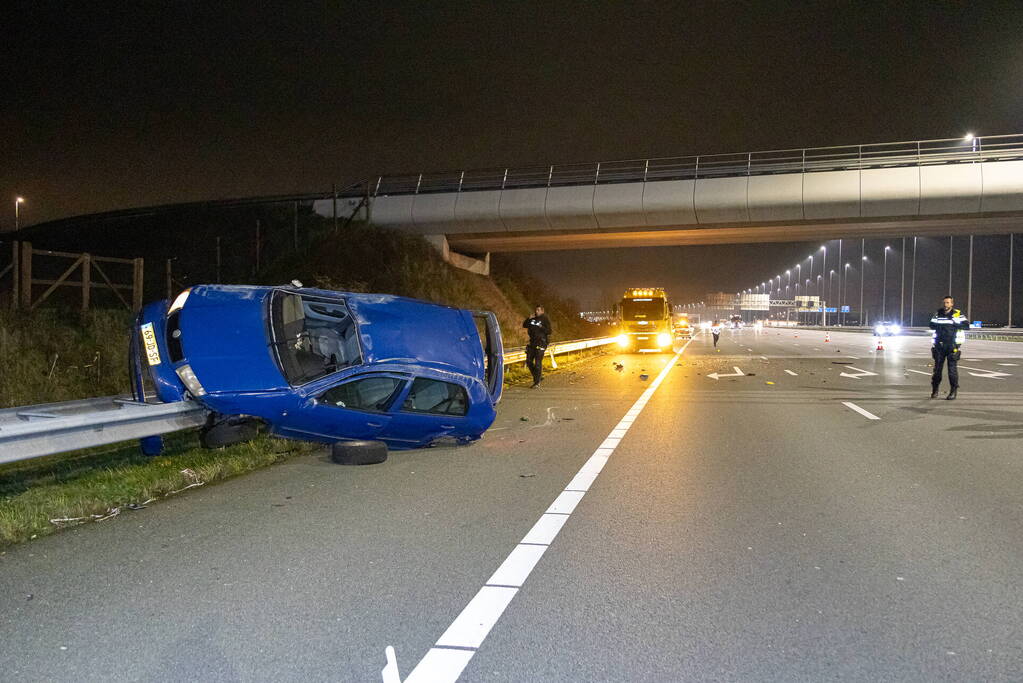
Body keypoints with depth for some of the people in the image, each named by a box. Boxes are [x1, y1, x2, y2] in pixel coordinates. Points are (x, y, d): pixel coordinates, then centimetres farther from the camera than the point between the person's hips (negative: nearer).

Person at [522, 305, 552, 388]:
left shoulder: (545, 319, -4)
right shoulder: (533, 319, 12)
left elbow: (549, 331, -10)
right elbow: (524, 325, 8)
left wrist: (541, 327, -22)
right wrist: (529, 319, -5)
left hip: (541, 343, -6)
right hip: (532, 343, 6)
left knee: (538, 362, -7)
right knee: (529, 361, 6)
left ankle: (537, 382, 0)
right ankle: (538, 377, 22)